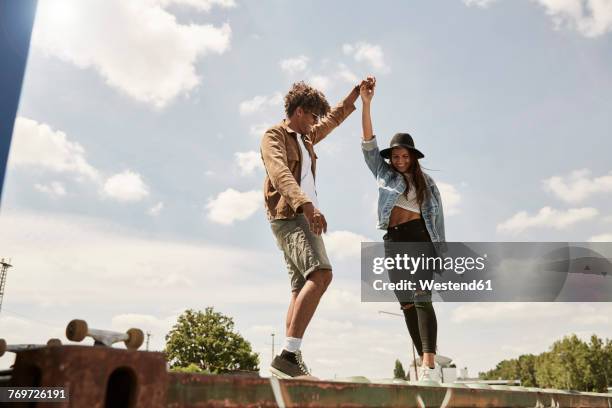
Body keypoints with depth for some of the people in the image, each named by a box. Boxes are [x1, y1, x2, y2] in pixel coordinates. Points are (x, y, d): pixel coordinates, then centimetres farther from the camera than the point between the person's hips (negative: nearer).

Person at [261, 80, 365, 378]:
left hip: (305, 218, 10)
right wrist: (308, 206, -36)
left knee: (303, 288, 1)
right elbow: (281, 174, -21)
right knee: (321, 274, -27)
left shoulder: (305, 137, 25)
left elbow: (335, 117, 42)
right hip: (288, 217, -10)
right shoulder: (274, 135, -2)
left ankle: (292, 361, -1)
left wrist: (357, 92, 38)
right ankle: (288, 355, -31)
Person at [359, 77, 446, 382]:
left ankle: (429, 363, -24)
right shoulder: (384, 173, 14)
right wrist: (365, 103, -6)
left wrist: (440, 252, 1)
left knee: (422, 298, -17)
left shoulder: (426, 183, 12)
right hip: (393, 241, 3)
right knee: (406, 303, 2)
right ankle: (423, 360, 8)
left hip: (420, 238, -3)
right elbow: (368, 144, 3)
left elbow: (437, 218, 10)